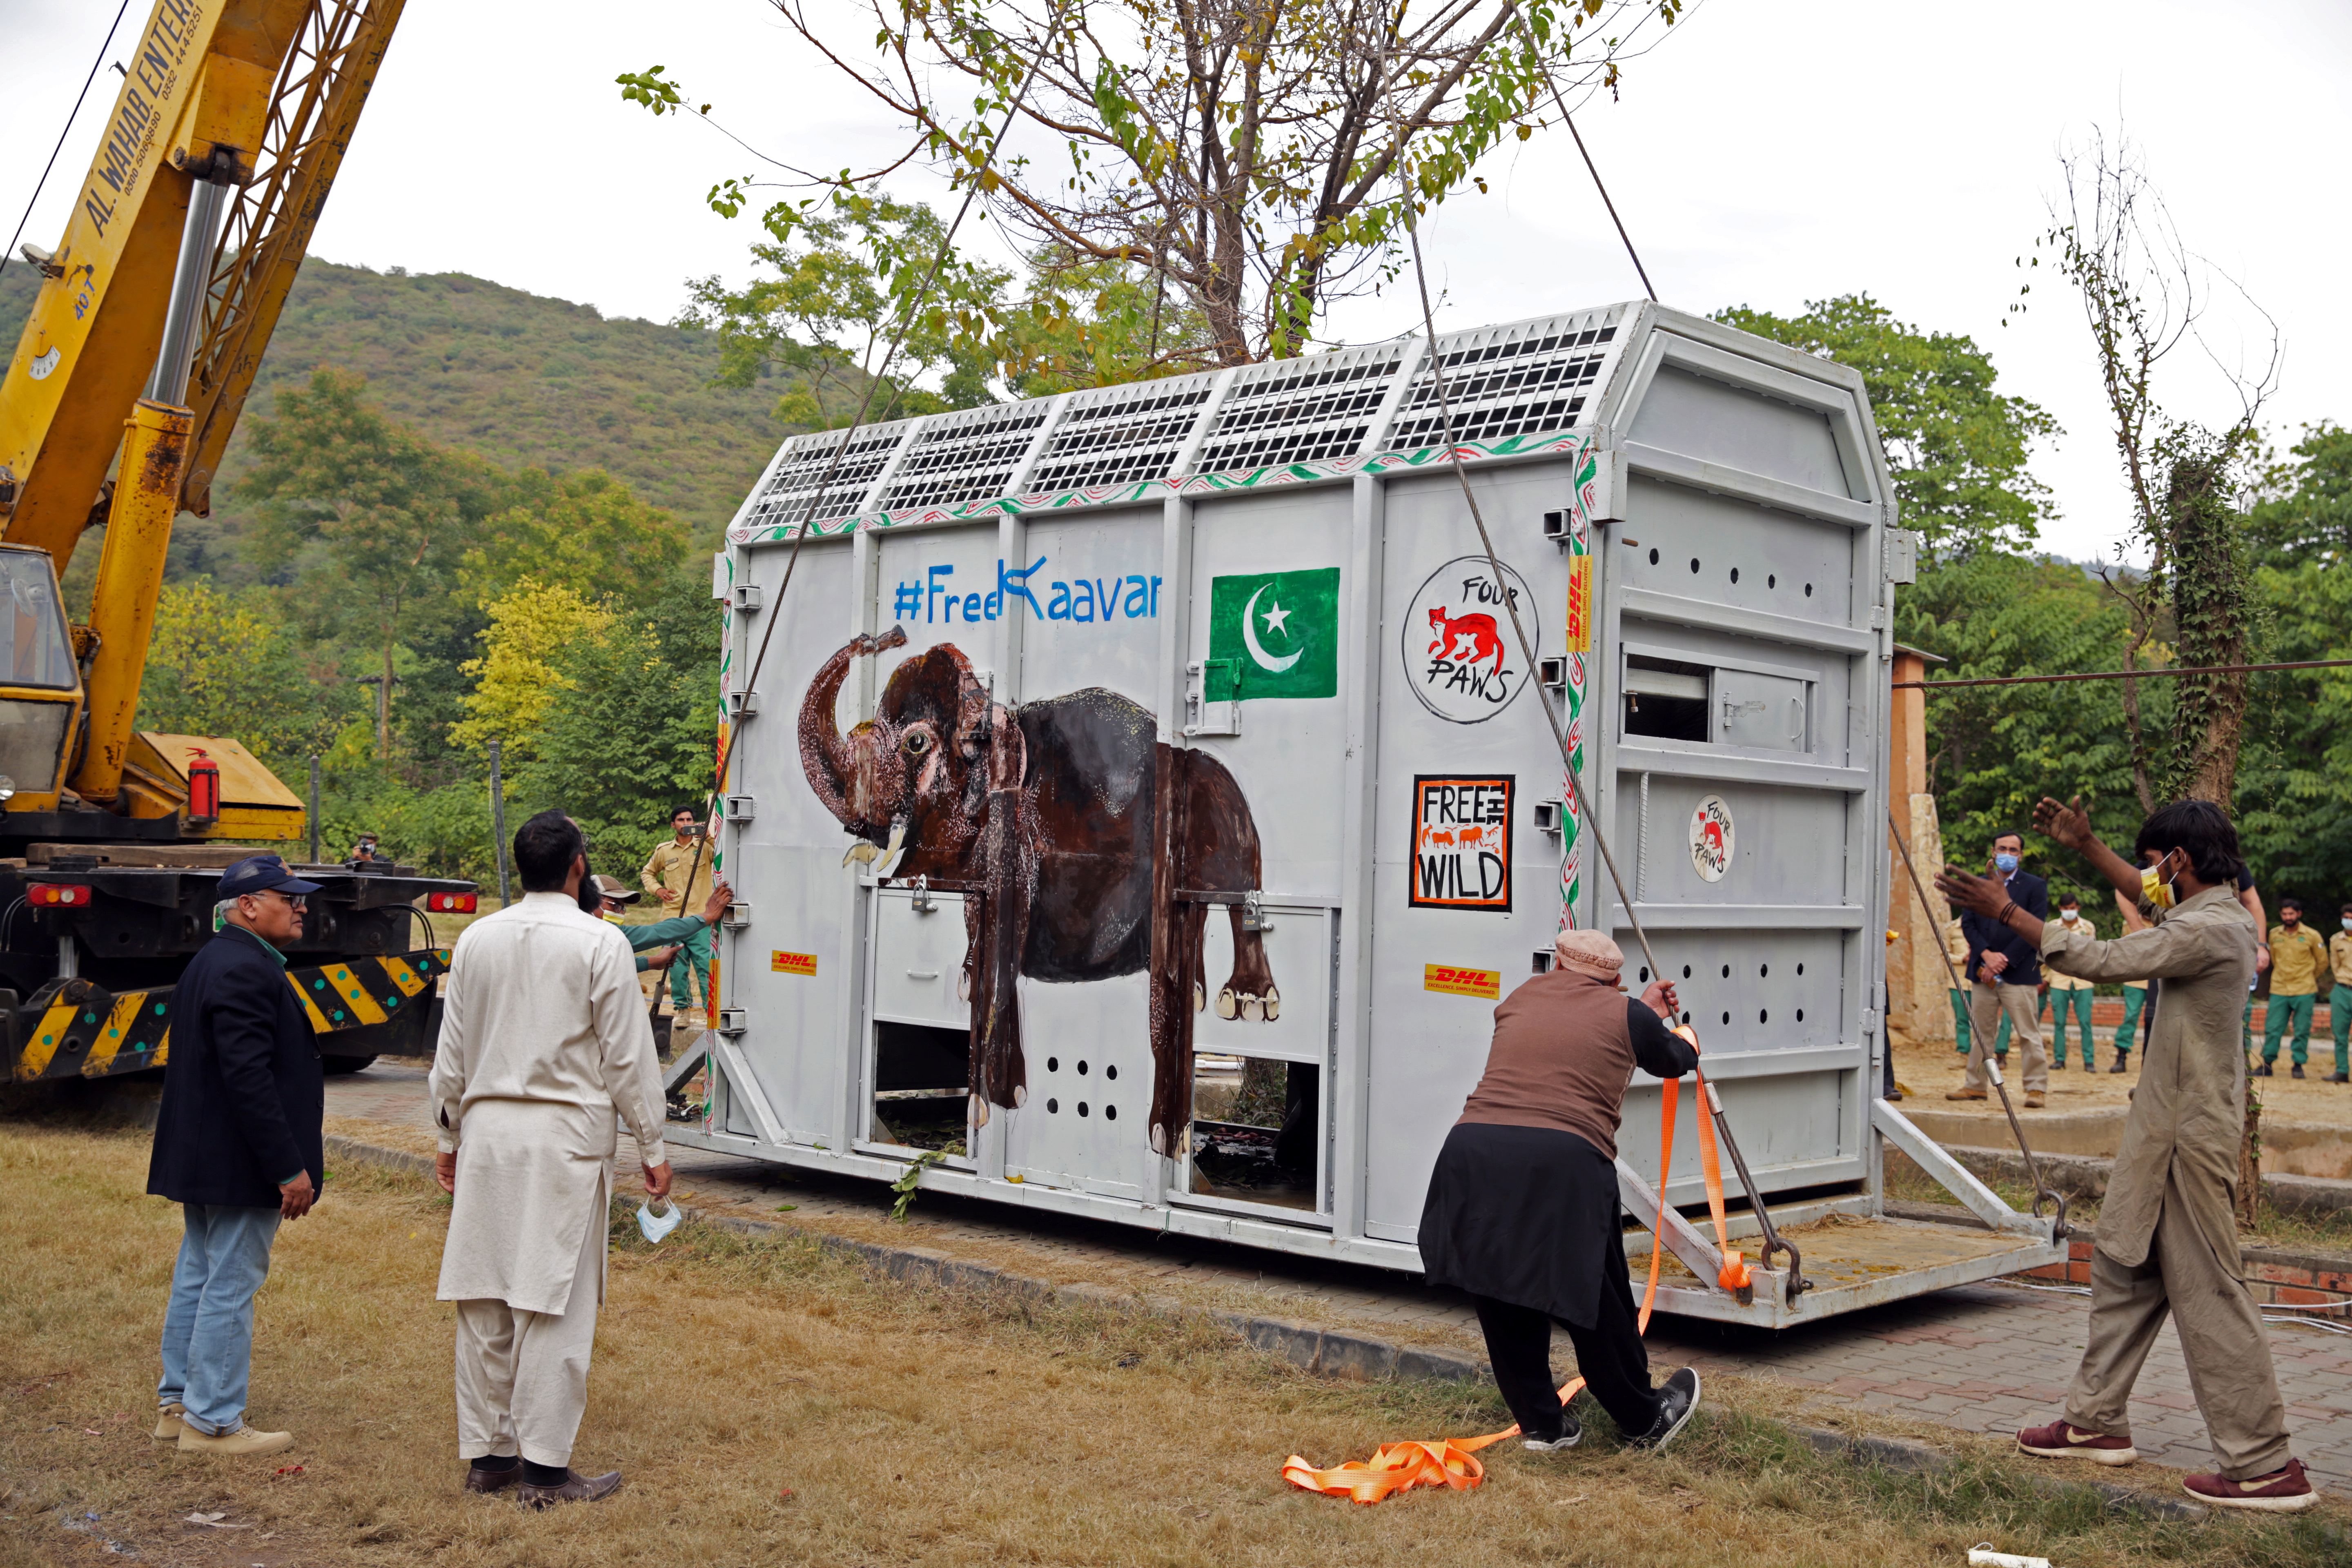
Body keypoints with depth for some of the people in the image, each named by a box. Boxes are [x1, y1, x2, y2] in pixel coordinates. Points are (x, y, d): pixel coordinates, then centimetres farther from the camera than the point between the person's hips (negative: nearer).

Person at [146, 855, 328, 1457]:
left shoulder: (212, 962, 14)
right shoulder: (245, 970, -20)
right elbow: (249, 1079, -26)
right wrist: (290, 1169, -23)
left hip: (202, 1159, 11)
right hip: (239, 1165, -11)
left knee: (198, 1278, 18)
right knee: (230, 1285, -3)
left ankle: (178, 1404, 27)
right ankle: (212, 1422, 5)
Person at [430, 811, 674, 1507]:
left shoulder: (477, 939, 6)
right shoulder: (600, 943, -8)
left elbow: (452, 1053, 11)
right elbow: (627, 1057, -6)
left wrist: (448, 1137, 22)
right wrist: (653, 1147, 2)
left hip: (488, 1130, 5)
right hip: (566, 1136, -5)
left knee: (484, 1299, 10)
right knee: (554, 1304, -1)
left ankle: (487, 1454, 19)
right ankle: (544, 1468, 2)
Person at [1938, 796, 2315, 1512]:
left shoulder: (2211, 931, -22)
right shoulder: (2214, 916, 9)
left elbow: (2105, 960, -22)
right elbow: (2154, 901, 30)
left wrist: (2007, 912, -17)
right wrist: (2088, 847, 30)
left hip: (2191, 1134, -10)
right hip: (2166, 1128, 10)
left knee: (2208, 1291, -5)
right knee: (2124, 1266, 17)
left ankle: (2266, 1465, 1)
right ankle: (2098, 1421, 27)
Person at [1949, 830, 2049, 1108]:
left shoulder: (2035, 886, 1)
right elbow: (1967, 923, 5)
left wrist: (2005, 959, -13)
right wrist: (1987, 955, -11)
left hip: (2019, 971, -4)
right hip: (1982, 970, 4)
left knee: (2029, 1034, -4)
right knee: (1979, 1032, 10)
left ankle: (2036, 1088, 2)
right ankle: (1975, 1085, 18)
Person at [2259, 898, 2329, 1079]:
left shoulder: (2312, 936, -3)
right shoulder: (2274, 934, 4)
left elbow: (2322, 962, 10)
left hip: (2304, 992, -2)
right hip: (2279, 990, 2)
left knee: (2302, 1031, 2)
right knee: (2272, 1029, 0)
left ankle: (2299, 1065, 13)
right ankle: (2268, 1064, 8)